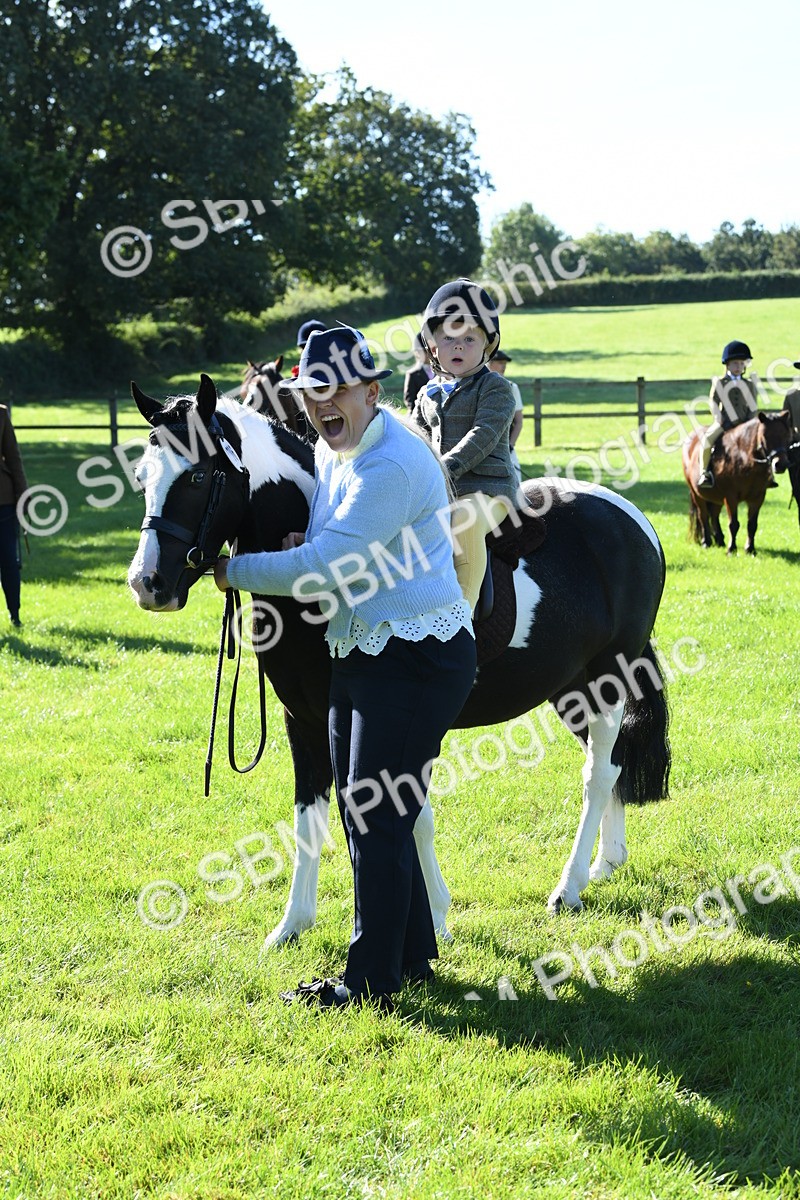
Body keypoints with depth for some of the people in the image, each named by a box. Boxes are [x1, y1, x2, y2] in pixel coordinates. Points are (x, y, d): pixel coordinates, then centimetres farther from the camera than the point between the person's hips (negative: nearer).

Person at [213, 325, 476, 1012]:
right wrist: (309, 544, 2)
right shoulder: (335, 452, 10)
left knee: (377, 817, -5)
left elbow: (327, 567, -24)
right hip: (359, 655, 10)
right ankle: (414, 957, 27)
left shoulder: (392, 466, -22)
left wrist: (237, 572, -11)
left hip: (416, 663, -10)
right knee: (363, 813, 15)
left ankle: (373, 981, 4)